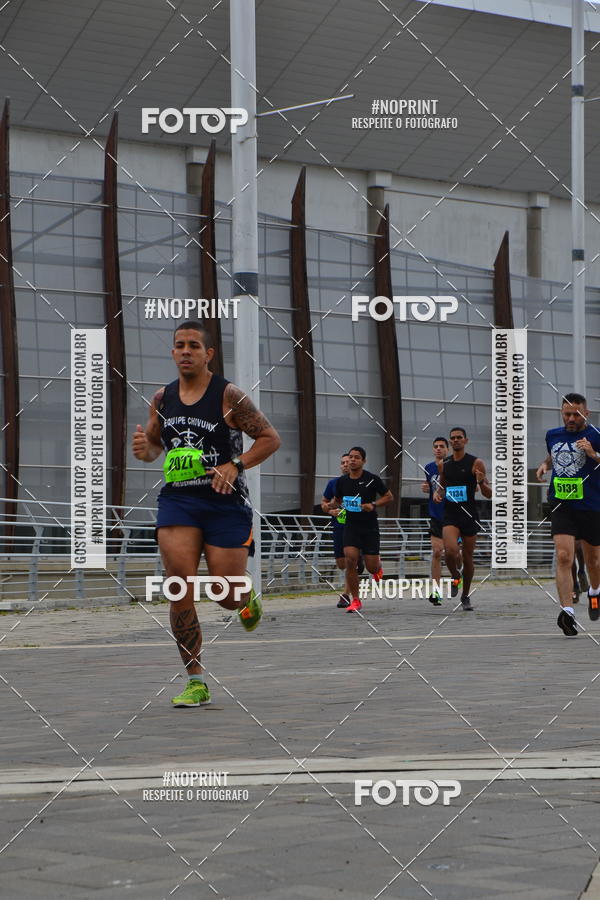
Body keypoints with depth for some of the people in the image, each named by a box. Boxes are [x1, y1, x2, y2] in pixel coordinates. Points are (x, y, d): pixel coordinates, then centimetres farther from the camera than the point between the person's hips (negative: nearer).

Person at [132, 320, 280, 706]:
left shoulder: (229, 395, -6)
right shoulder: (162, 398, 8)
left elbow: (270, 438, -3)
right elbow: (155, 445, 22)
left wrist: (235, 465, -16)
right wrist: (145, 450, -2)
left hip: (225, 502, -3)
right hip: (178, 500, 3)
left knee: (227, 595, -2)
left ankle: (249, 600, 39)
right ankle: (196, 683, -6)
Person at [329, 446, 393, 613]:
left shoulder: (372, 479, -7)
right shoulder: (342, 481, 2)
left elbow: (389, 497, 1)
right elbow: (336, 500, 18)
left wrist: (374, 504, -16)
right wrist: (332, 505, -5)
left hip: (370, 527, -2)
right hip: (350, 526, 2)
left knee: (371, 567, -2)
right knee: (350, 560, -17)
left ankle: (378, 567, 40)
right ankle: (355, 601, -6)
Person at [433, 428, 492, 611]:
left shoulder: (476, 463, -3)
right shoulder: (444, 464, 7)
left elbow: (489, 494, -3)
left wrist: (481, 482, -24)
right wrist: (437, 493, 2)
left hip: (469, 515, -1)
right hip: (450, 515, 1)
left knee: (467, 558, 7)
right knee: (450, 551, -22)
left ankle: (465, 596, 24)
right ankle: (455, 576, 9)